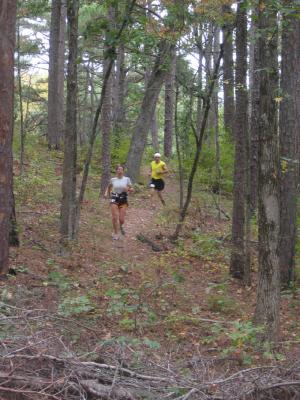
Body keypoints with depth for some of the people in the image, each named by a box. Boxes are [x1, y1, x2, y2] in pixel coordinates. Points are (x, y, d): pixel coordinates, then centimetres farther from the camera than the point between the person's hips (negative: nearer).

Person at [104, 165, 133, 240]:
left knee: (121, 219, -4)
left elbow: (132, 189, 4)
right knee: (114, 217, -6)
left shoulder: (127, 179, -1)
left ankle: (121, 226, 33)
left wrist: (128, 189, -17)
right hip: (114, 199, 1)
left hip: (123, 200, 0)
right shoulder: (113, 180, 3)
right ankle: (115, 234, 10)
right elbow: (109, 187, 22)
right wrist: (106, 193, 6)